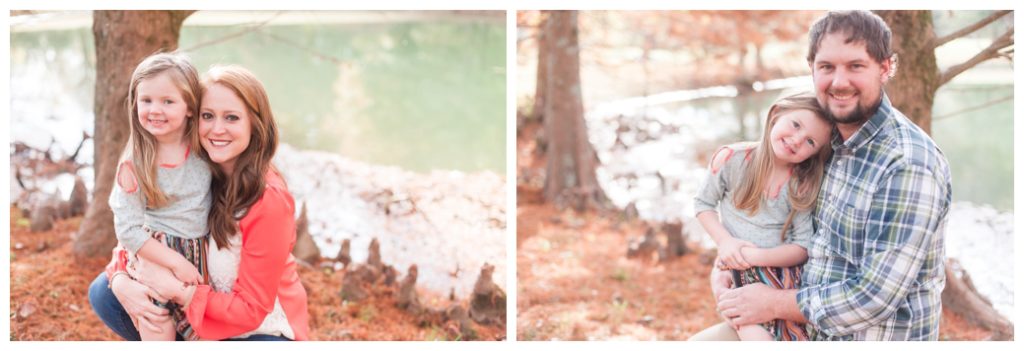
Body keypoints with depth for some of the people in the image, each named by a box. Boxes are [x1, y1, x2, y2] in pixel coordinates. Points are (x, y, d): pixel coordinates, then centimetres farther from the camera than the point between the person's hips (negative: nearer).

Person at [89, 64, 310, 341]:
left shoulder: (270, 200, -25)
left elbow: (251, 309, -21)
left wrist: (178, 291, -28)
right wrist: (121, 280, -20)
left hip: (261, 331, -6)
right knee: (103, 293, -6)